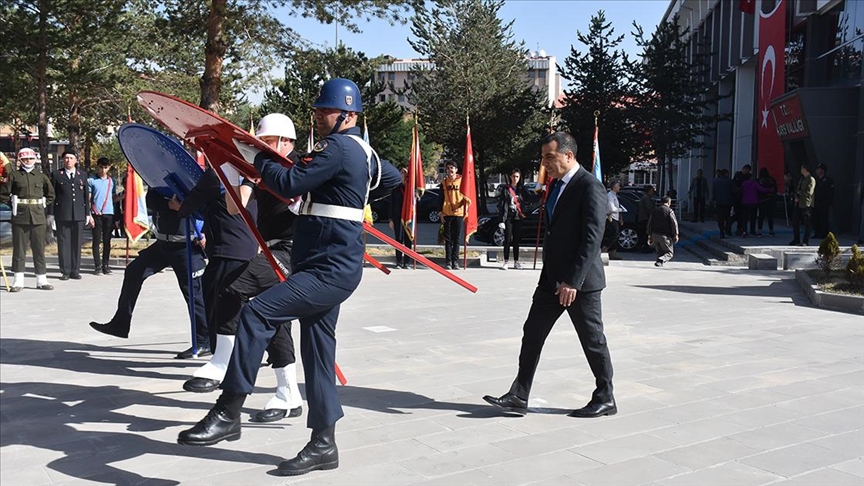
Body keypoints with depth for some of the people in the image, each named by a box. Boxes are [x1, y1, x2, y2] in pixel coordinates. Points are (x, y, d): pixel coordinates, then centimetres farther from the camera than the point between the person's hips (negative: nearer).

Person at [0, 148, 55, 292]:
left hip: (38, 217, 2)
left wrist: (42, 205, 9)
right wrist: (14, 205, 0)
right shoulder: (13, 175, 2)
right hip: (20, 218, -2)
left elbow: (51, 195, 20)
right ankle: (18, 282, 5)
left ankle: (42, 281, 10)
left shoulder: (41, 176, 10)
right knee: (19, 249, 1)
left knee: (39, 249, 5)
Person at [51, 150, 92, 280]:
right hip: (62, 214, -2)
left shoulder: (83, 175, 13)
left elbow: (86, 196, 14)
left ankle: (75, 270, 10)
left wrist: (88, 214, 10)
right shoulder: (56, 175, 7)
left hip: (79, 214, 2)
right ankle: (65, 271, 4)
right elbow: (51, 195, 5)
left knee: (77, 243, 3)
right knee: (63, 242, -1)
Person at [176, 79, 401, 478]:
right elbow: (392, 178, 35)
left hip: (331, 270, -11)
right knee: (317, 352, 12)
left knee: (257, 313, -21)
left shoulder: (339, 148, -12)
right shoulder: (361, 150, 18)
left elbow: (290, 184, -18)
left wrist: (256, 158, -2)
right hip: (329, 268, 11)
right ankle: (323, 445, 20)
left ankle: (228, 413, -17)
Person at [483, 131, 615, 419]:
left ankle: (605, 399, 20)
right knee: (532, 334, 6)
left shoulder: (590, 187, -15)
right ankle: (519, 397, 9)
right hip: (552, 278, 9)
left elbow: (592, 238, -21)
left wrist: (573, 281, -24)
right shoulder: (558, 185, 13)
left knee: (593, 340, 4)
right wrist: (552, 275, 19)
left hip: (579, 281, -9)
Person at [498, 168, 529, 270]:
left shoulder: (522, 189, 10)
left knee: (516, 240, 8)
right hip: (508, 217, -3)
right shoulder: (505, 189, -1)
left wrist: (523, 213, 1)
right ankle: (506, 262, 2)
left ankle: (516, 262, 14)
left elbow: (524, 203, 15)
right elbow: (501, 204, -4)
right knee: (508, 240, -4)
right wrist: (502, 219, -11)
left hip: (518, 217, 3)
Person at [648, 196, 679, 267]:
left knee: (660, 252, 19)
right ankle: (661, 260, -23)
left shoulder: (655, 211, 11)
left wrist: (650, 235, 19)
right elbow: (674, 223, -12)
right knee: (669, 253, 2)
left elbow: (649, 224, 14)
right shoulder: (669, 211, -6)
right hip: (665, 236, -5)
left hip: (655, 234, 5)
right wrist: (676, 235, -7)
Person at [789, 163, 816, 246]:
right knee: (795, 221, 11)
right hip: (799, 203, 8)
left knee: (806, 224, -2)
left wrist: (799, 192, -6)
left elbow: (809, 193, -18)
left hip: (806, 204, -8)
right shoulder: (801, 178, 16)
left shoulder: (811, 180, -10)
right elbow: (797, 188, 18)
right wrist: (796, 196, 0)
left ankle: (806, 241, 3)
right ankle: (796, 239, 21)